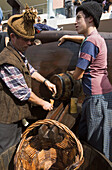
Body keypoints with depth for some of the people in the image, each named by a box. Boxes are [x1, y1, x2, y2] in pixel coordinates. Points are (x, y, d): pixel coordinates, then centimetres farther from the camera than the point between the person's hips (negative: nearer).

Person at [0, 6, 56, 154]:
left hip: (15, 114, 10)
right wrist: (43, 103, -10)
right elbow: (24, 93, -23)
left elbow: (29, 70, 24)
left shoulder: (19, 54, 5)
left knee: (16, 147, 26)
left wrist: (45, 81, 14)